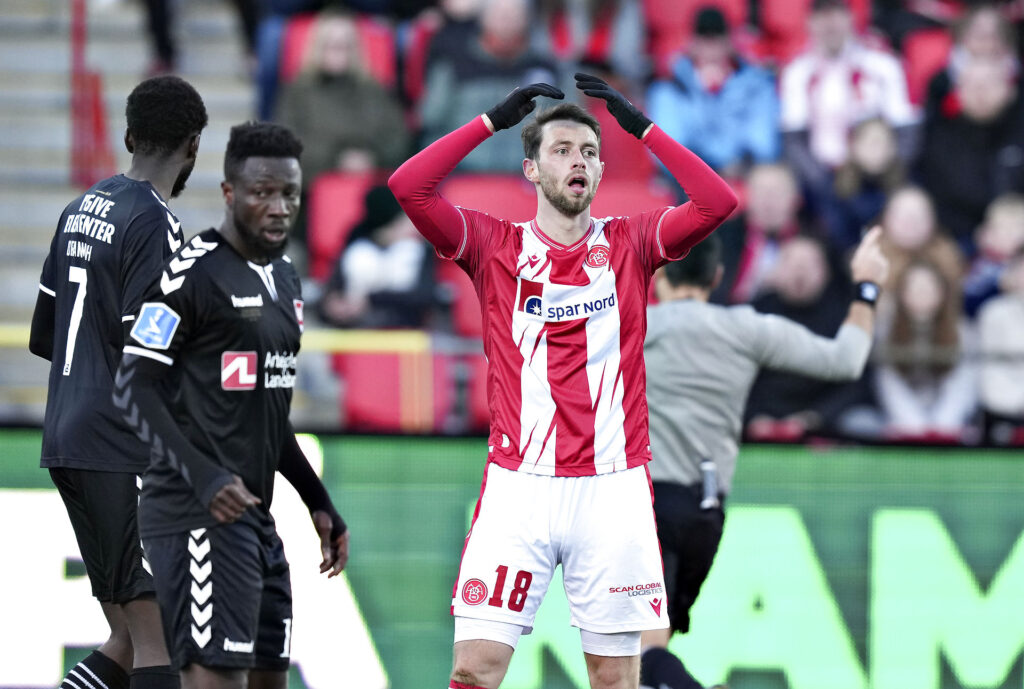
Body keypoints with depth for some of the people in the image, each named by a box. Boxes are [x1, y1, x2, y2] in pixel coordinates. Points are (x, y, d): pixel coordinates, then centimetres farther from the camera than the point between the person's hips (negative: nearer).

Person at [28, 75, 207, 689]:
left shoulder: (82, 208, 14)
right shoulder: (156, 224, -13)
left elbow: (44, 336, 20)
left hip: (65, 442, 9)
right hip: (123, 449, -9)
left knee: (130, 636, 12)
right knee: (157, 639, -9)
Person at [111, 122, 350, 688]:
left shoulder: (284, 277, 17)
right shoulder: (193, 273, -11)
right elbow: (133, 387, -14)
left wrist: (318, 502, 22)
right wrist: (202, 476, -26)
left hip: (255, 515, 10)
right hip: (200, 514, -10)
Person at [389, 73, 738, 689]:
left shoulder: (629, 244, 9)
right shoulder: (496, 245, 6)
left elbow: (718, 202, -5)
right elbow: (409, 187, -6)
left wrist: (641, 125, -4)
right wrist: (493, 121, -4)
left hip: (613, 487, 1)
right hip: (518, 483, -1)